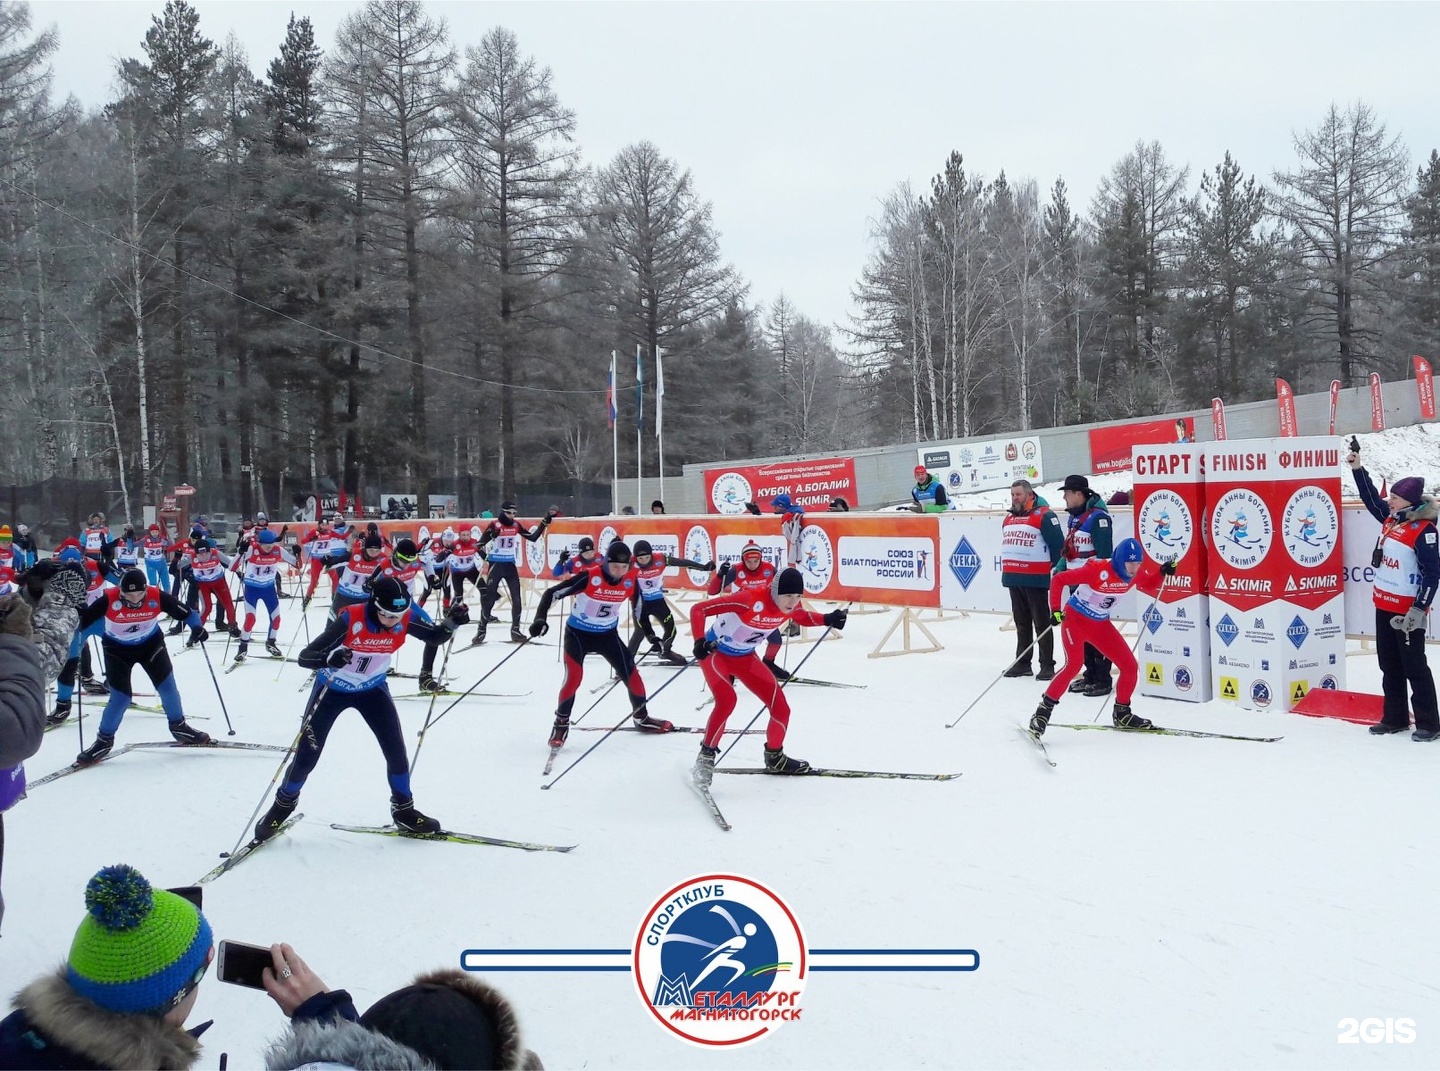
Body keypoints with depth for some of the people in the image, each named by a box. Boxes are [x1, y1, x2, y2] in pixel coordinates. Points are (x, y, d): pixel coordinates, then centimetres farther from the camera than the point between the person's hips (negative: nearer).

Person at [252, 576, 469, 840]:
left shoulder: (407, 617, -24)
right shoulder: (350, 619, -36)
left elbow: (435, 636, -8)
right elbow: (305, 657, -36)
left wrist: (453, 622, -30)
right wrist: (330, 658, -58)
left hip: (373, 689, 3)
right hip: (332, 689, -3)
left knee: (396, 750, -2)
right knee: (307, 755, 3)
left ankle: (404, 809, 19)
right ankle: (283, 805, 29)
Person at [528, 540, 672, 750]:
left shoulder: (630, 581, -14)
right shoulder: (589, 577, -28)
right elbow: (552, 593, -24)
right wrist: (540, 619, -36)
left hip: (608, 634, 4)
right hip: (578, 633, -4)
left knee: (631, 673, 4)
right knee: (574, 676, -20)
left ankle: (641, 717, 30)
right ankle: (561, 723, 2)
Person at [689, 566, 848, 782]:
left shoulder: (792, 607, -14)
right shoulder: (749, 601, -35)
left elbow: (802, 617, 14)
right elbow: (698, 609, -34)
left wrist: (828, 619, -2)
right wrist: (700, 641, -47)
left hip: (745, 658, 6)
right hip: (715, 652, -6)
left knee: (781, 708, 1)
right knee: (727, 700, -32)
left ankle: (775, 757, 28)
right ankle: (705, 758, -14)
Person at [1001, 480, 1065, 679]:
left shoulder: (1044, 515, -10)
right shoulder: (1008, 518, 15)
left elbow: (1058, 544, -11)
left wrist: (1055, 570, -6)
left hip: (1036, 579, -8)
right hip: (1013, 579, 8)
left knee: (1041, 624, -3)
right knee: (1021, 623, 14)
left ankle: (1047, 665, 1)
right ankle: (1022, 663, 21)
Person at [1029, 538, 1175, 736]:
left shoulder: (1136, 573, -7)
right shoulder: (1097, 570, -26)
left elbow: (1149, 586, 16)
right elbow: (1058, 580, -22)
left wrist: (1162, 573, -3)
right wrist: (1055, 610, -30)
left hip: (1101, 625, 7)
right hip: (1075, 619, -7)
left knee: (1130, 667, 2)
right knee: (1074, 664, -27)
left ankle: (1122, 714, 22)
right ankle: (1044, 709, -16)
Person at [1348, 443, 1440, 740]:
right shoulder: (1391, 519, 5)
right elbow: (1371, 497, 21)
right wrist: (1357, 468, 17)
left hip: (1407, 610, -8)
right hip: (1383, 605, 9)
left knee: (1414, 666, -4)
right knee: (1389, 665, 14)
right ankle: (1394, 718, 23)